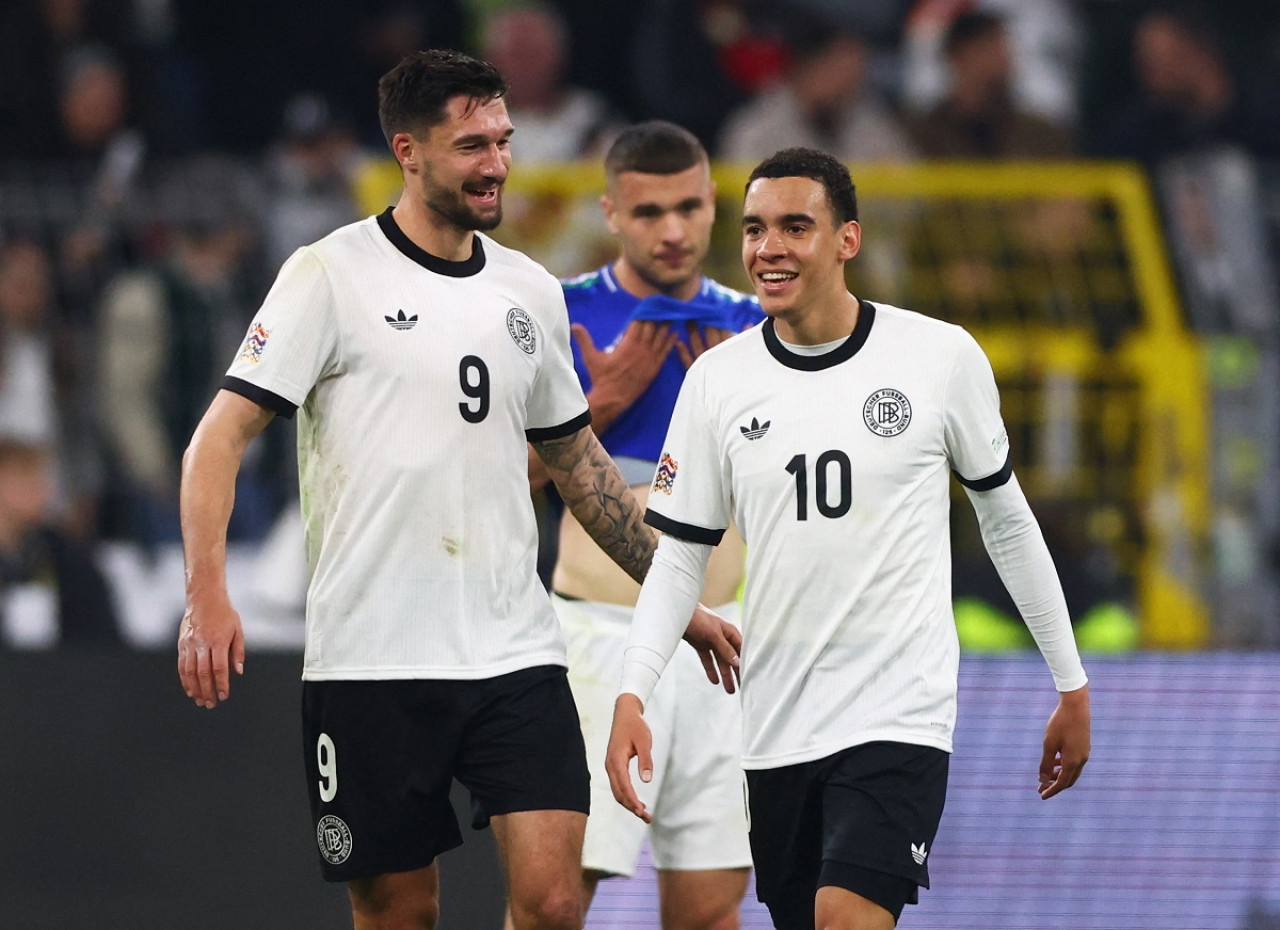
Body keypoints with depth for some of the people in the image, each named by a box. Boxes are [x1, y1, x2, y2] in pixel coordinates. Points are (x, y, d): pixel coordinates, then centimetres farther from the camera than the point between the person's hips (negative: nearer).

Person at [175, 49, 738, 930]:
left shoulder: (532, 292, 12)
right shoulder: (331, 276, -3)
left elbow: (579, 462, 25)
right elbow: (222, 435, -7)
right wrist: (207, 594, -20)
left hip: (516, 654, 3)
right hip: (370, 660, -3)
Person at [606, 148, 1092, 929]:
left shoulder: (942, 357, -2)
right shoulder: (718, 380, 3)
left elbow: (1007, 518, 9)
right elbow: (680, 556, 6)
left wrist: (1072, 686, 12)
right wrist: (632, 697, -8)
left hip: (900, 714, -3)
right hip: (777, 727, 4)